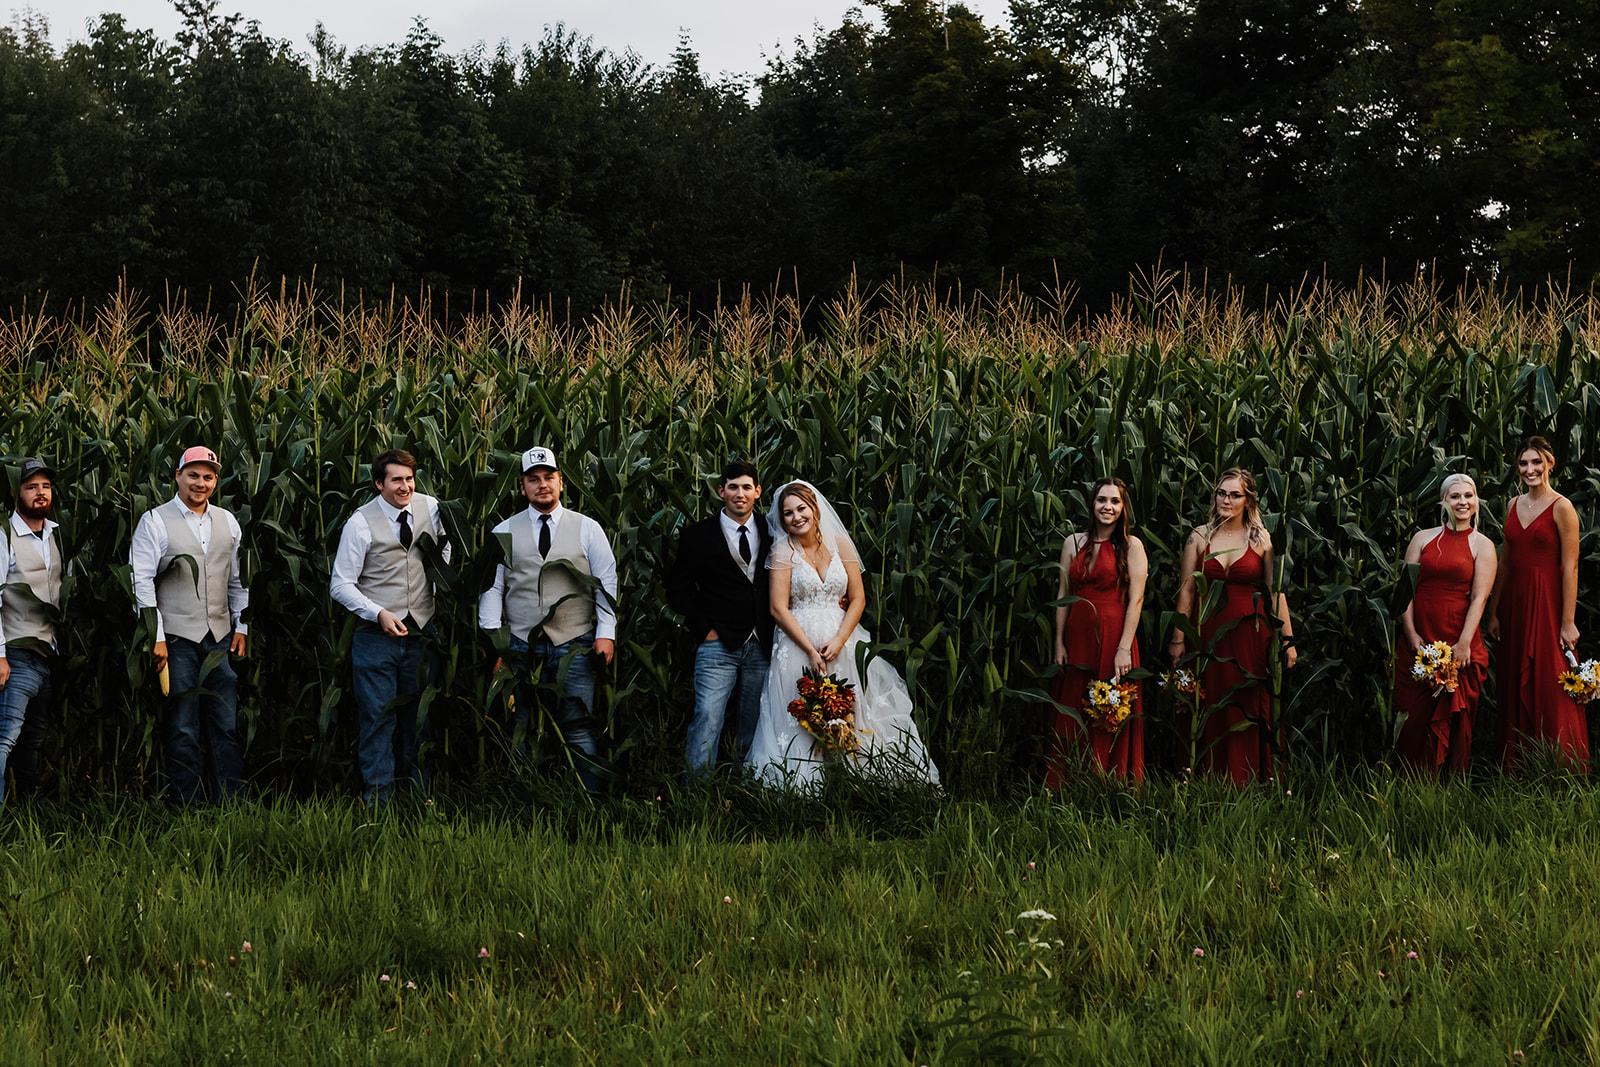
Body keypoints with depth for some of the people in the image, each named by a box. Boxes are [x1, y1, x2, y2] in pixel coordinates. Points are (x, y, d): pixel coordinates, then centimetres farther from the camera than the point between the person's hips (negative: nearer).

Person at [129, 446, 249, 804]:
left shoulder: (227, 522, 11)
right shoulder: (155, 521, -3)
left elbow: (238, 580, 19)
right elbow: (141, 581, -7)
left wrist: (241, 626, 11)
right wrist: (155, 637, -12)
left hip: (220, 637, 4)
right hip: (177, 638, -4)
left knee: (227, 725, 4)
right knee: (184, 728, -1)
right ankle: (186, 807, 5)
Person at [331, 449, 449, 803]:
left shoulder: (431, 509, 0)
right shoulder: (361, 523, -11)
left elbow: (446, 547, 21)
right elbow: (341, 585, -9)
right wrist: (379, 614, -20)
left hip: (421, 633, 4)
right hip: (376, 636, -4)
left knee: (419, 719, 11)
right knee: (379, 718, -4)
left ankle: (418, 795, 22)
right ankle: (378, 799, 1)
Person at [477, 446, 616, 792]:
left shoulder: (587, 529, 6)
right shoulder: (504, 532, 9)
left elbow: (607, 584, 5)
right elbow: (492, 586, 6)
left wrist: (606, 634, -5)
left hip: (575, 645, -2)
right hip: (521, 645, 2)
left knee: (578, 729, -7)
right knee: (520, 730, 5)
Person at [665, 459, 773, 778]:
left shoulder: (771, 533, 8)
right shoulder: (698, 535, 2)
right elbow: (678, 588, 4)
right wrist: (704, 629, -3)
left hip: (762, 647, 3)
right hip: (718, 644, -3)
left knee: (752, 725, 6)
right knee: (707, 717, -14)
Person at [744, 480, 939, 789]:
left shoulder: (840, 544, 5)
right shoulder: (783, 550, -1)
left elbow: (858, 599, 4)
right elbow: (779, 608, -6)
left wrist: (839, 641, -11)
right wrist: (811, 650, -14)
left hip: (843, 643, 2)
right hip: (798, 642, -2)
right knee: (803, 724, -6)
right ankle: (803, 793, 0)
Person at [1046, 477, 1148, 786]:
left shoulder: (1131, 546, -1)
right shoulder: (1074, 543, 10)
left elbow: (1136, 599, -8)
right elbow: (1063, 595, 11)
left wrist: (1124, 648, -15)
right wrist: (1059, 643, 4)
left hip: (1113, 636, -4)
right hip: (1078, 637, 4)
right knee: (1071, 718, 6)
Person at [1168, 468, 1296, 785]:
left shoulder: (1261, 539, 1)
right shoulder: (1199, 536, 4)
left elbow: (1277, 592, 1)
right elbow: (1187, 591, 5)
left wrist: (1288, 639, -2)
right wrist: (1178, 639, 3)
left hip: (1251, 635, -1)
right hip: (1210, 634, 1)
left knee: (1248, 710, 1)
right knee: (1212, 709, 3)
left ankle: (1246, 782, 7)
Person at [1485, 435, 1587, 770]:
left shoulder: (1562, 508, -9)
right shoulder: (1514, 505, 10)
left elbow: (1570, 567, -12)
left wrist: (1568, 622, -15)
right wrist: (1493, 612, 10)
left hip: (1547, 604, -6)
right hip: (1514, 604, 6)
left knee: (1550, 690, -4)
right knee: (1516, 689, 10)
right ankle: (1517, 769, 18)